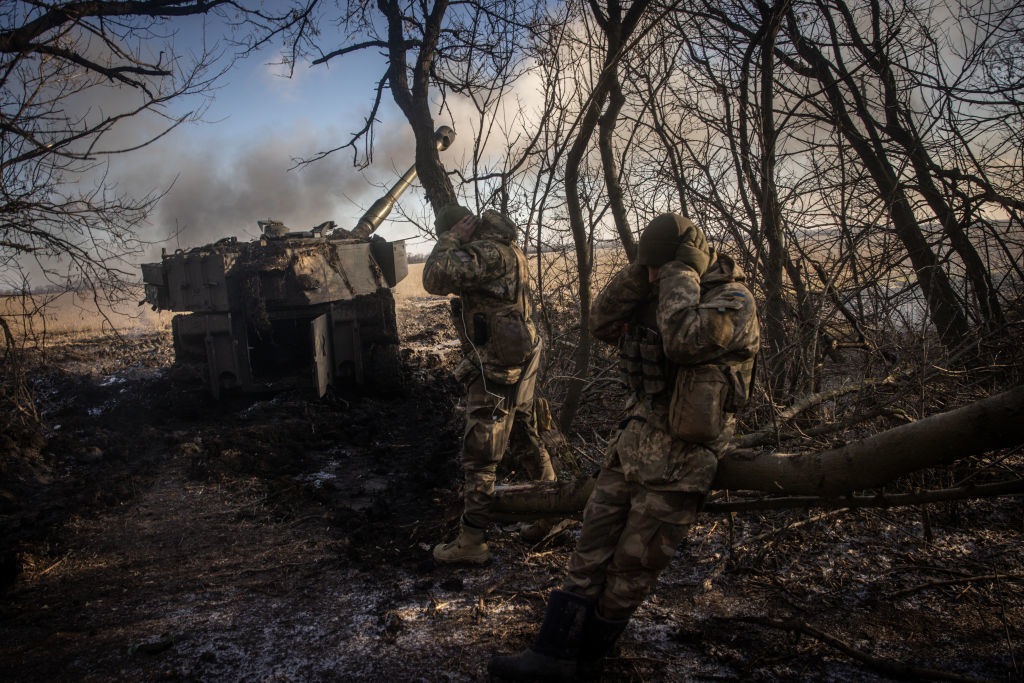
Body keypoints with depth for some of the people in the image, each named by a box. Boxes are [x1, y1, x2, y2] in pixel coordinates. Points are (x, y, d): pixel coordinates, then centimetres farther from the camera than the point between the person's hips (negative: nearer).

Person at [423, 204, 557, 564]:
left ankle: (471, 541, 10)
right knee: (526, 440, 22)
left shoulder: (489, 252, -21)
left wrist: (450, 239, -19)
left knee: (479, 456, -1)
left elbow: (436, 278, -29)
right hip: (519, 362, 10)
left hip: (498, 369, -10)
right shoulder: (504, 247, 11)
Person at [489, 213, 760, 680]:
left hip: (679, 462, -7)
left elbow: (685, 339, -33)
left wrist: (682, 272, -19)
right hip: (634, 442, 7)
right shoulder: (659, 290, 8)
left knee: (632, 565, 6)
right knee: (592, 550, 8)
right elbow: (604, 323, 4)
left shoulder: (733, 300, -15)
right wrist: (642, 270, -5)